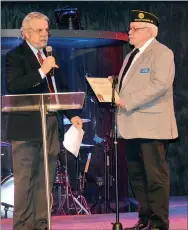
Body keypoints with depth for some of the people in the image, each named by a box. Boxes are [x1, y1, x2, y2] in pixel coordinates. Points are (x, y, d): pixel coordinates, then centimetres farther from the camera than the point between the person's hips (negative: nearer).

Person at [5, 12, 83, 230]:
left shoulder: (50, 56, 17)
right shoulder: (15, 56, -4)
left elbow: (60, 89, 21)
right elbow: (13, 86, -19)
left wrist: (72, 115, 10)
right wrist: (42, 71, -23)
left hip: (50, 126, 7)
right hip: (27, 126, -7)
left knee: (45, 180, 9)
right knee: (25, 179, -3)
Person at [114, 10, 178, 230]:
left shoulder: (162, 53, -6)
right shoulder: (131, 56, 21)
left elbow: (160, 84, -19)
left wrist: (127, 101, -21)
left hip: (151, 124, -9)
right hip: (133, 125, 9)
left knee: (155, 176, -5)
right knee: (137, 176, 12)